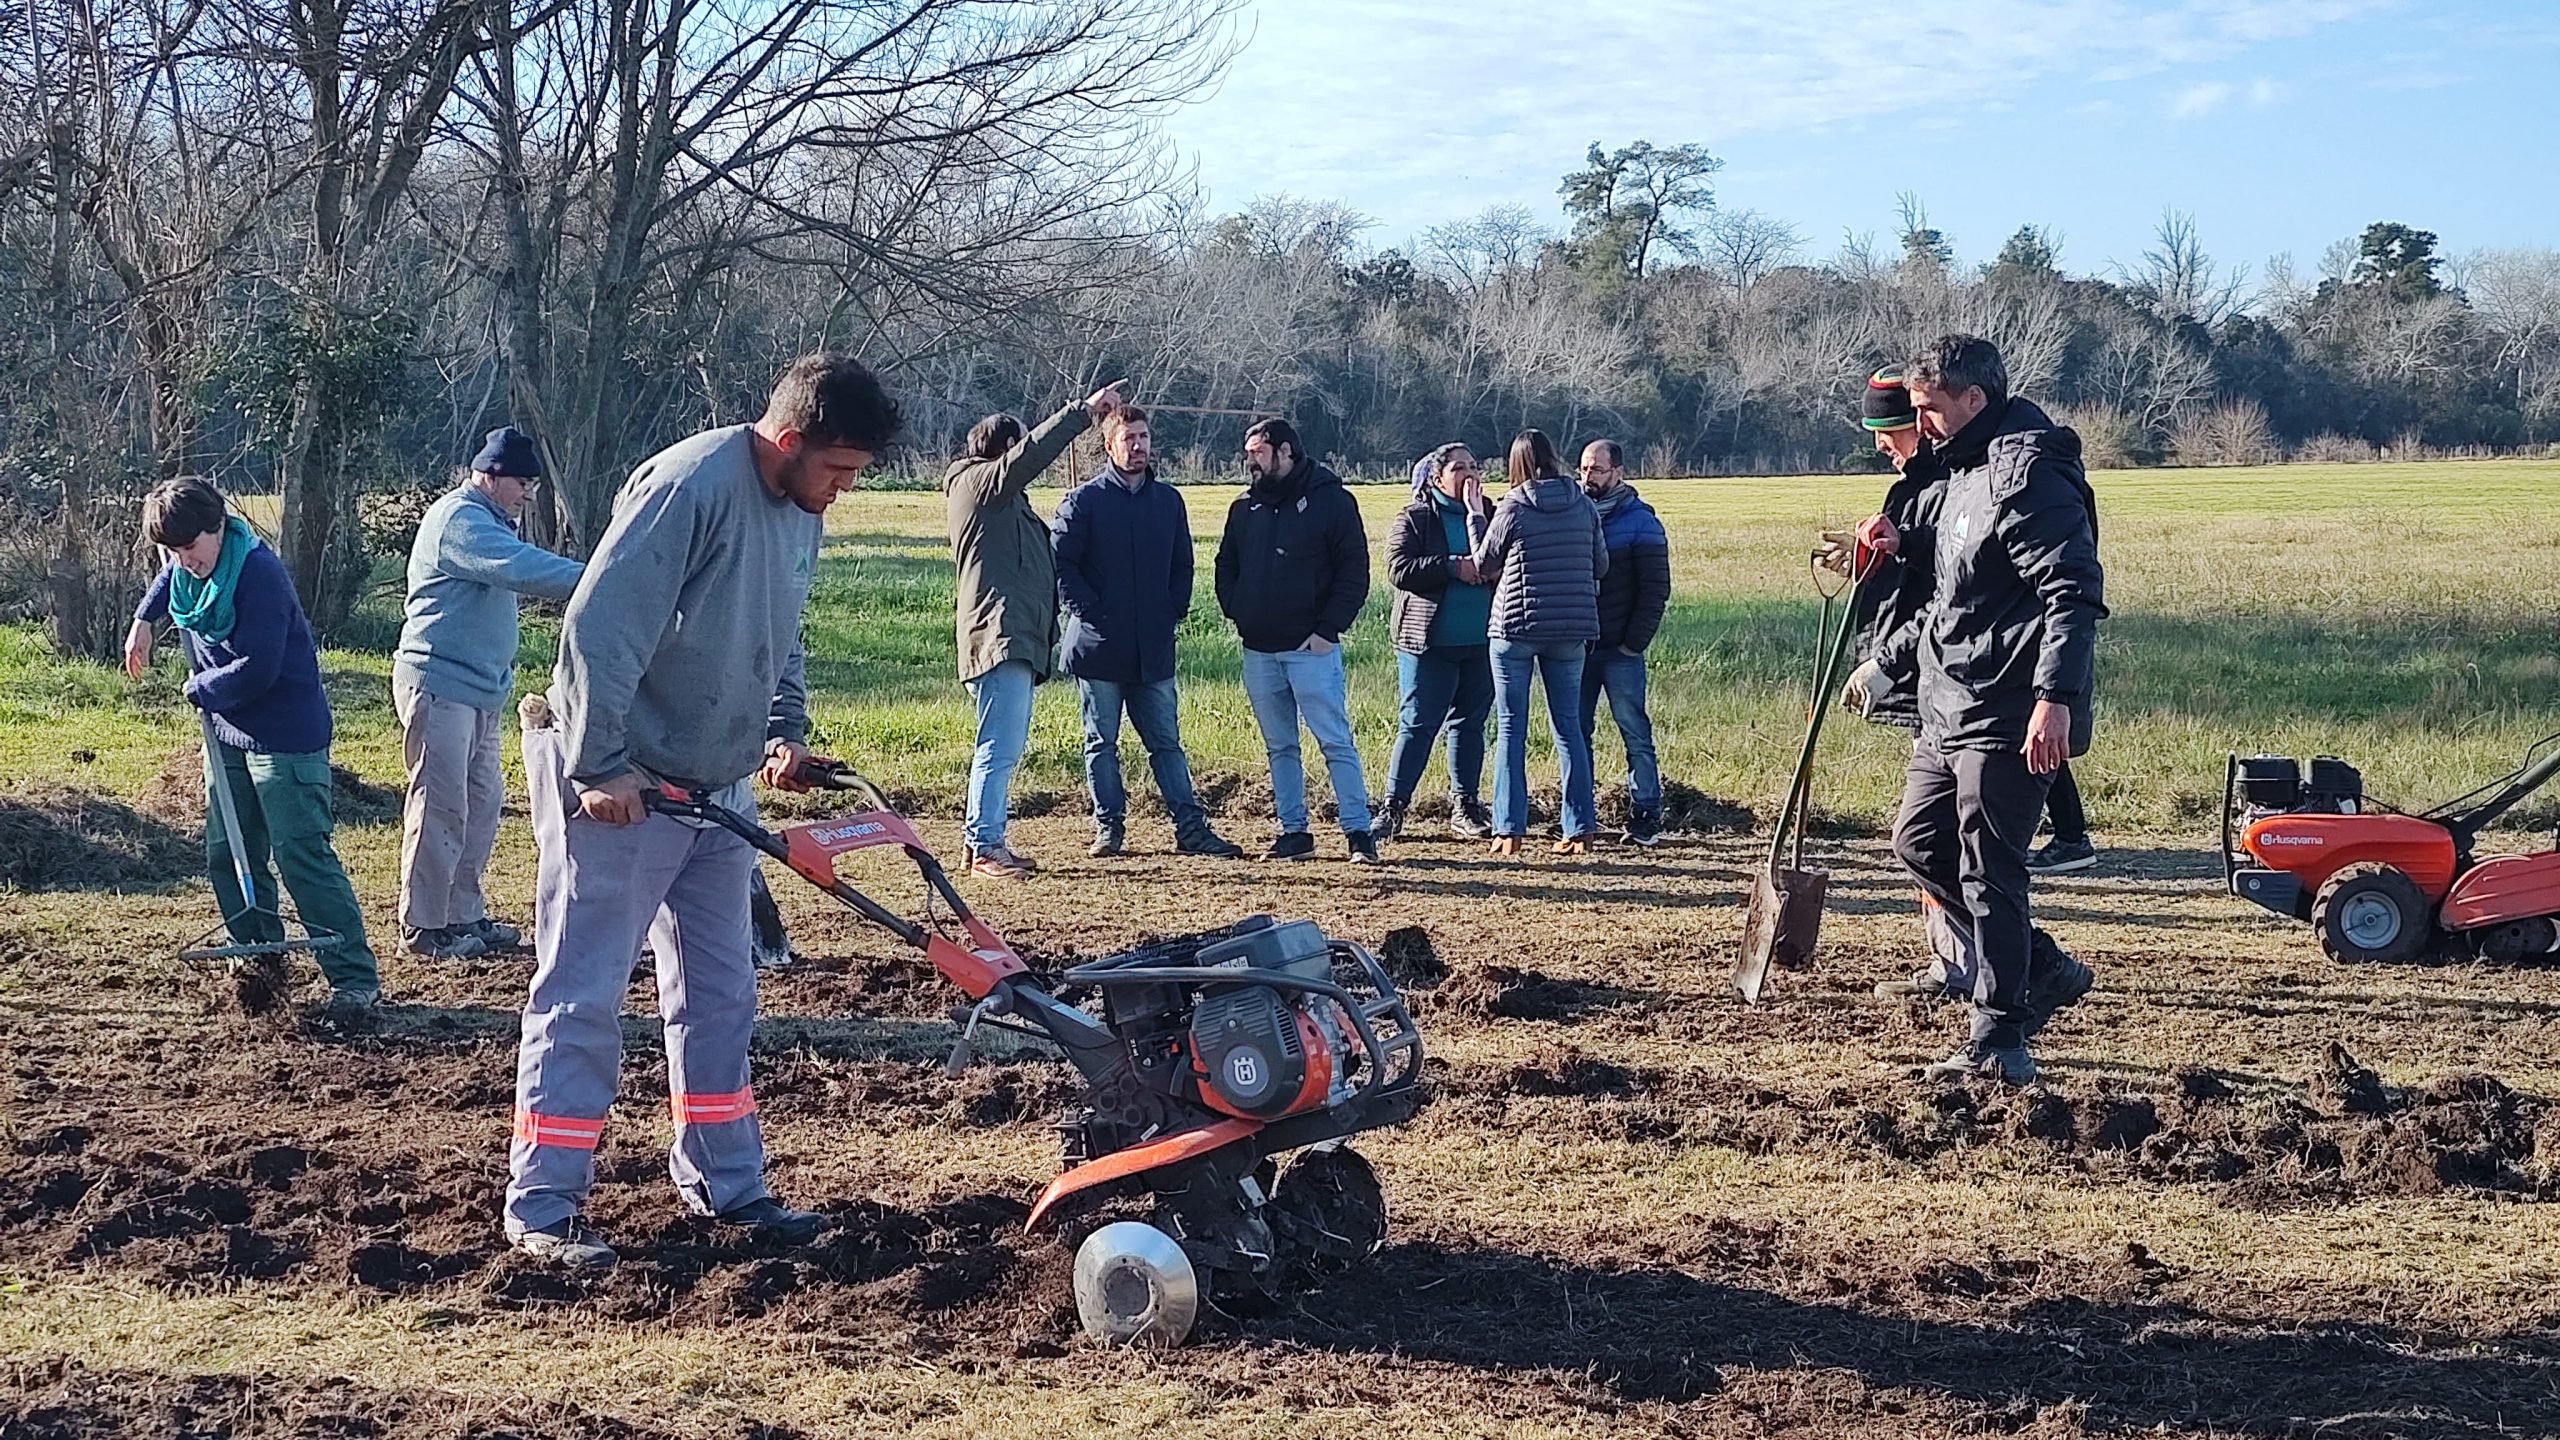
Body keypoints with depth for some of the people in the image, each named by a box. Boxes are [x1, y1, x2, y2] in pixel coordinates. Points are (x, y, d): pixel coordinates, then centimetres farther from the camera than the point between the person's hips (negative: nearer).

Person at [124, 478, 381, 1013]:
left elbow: (256, 669, -27)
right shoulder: (186, 568, 1)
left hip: (286, 735, -9)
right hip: (227, 731, 9)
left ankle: (356, 977, -10)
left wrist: (200, 688, -12)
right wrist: (145, 618, 19)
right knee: (228, 856, 12)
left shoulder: (259, 575, -24)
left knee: (302, 856, -12)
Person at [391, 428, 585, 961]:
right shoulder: (459, 520, -15)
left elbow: (520, 570, 17)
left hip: (480, 691, 11)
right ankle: (424, 927, -3)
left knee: (483, 800, 12)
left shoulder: (487, 523, 22)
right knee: (441, 806, -8)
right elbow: (523, 569, -27)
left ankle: (464, 914, 20)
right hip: (438, 685, -11)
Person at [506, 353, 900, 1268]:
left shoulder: (800, 514, 7)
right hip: (617, 787, -9)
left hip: (715, 789, 9)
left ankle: (723, 1184, 25)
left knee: (718, 994, 14)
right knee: (580, 994, -3)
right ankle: (542, 1205, 2)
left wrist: (786, 726, 6)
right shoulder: (689, 487, -22)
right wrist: (599, 768, -25)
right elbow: (599, 628, -25)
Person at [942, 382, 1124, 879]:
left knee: (1006, 746, 11)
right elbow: (1030, 454, -16)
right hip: (999, 636, -11)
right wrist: (1084, 411, -15)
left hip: (1019, 640, 11)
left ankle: (982, 839, 15)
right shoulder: (977, 481, -2)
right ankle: (985, 846, -13)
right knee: (1000, 746, -13)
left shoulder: (1007, 497, 27)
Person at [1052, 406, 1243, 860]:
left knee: (1166, 741, 5)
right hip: (1099, 647, -3)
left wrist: (1175, 610, 5)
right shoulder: (1084, 500, -3)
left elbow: (1182, 565, 18)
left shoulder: (1168, 501, 11)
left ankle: (1190, 827, 5)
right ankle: (1109, 827, 11)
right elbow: (1059, 562, -6)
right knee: (1102, 742, 4)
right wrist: (1088, 611, -12)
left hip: (1154, 647, 3)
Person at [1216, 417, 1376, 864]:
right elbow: (1226, 567, 21)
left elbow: (1354, 570, -6)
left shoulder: (1330, 500, -4)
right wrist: (1234, 612, 4)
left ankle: (1358, 831, -5)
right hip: (1258, 651, 6)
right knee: (1279, 747, 9)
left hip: (1311, 647, -6)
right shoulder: (1244, 507, 13)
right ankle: (1293, 832, 15)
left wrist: (1328, 629, -13)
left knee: (1335, 742, -7)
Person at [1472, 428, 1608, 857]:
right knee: (1569, 726, 10)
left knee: (1510, 728, 4)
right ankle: (1581, 829, 8)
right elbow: (1601, 565, 10)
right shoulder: (1584, 506, 2)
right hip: (1572, 629, 3)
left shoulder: (1513, 508, -9)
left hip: (1517, 627, -3)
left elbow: (1483, 565, 2)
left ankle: (1509, 830, 0)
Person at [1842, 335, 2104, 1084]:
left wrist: (2054, 697, -34)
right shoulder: (1968, 470, 17)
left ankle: (1997, 1040, 5)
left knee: (1988, 874, -5)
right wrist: (1888, 660, 29)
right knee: (1920, 843, 17)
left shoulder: (2029, 474, -16)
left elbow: (2073, 594, -25)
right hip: (1949, 711, 11)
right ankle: (2042, 970, 26)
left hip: (2007, 719, -11)